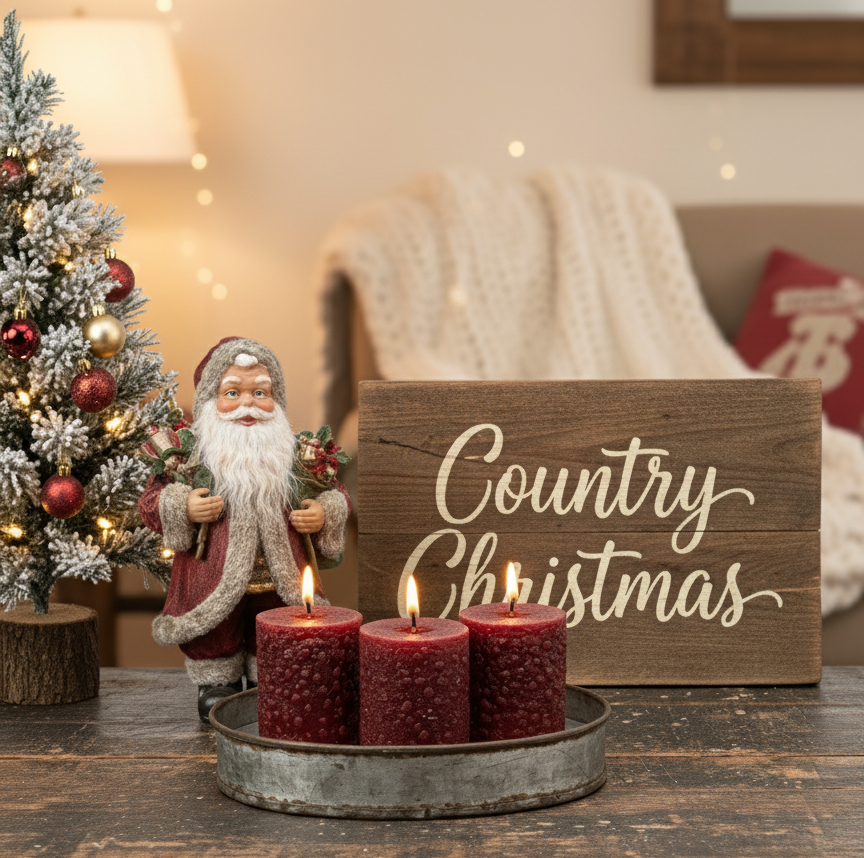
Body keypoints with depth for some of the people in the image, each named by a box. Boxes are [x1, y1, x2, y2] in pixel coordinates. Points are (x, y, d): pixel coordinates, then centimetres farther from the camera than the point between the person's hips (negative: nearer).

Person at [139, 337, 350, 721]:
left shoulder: (299, 454, 3)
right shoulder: (189, 453, -4)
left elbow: (336, 494, 12)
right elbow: (151, 500, -2)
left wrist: (324, 515, -8)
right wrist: (182, 509, -19)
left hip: (279, 577, 2)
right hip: (214, 582, -2)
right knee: (215, 636, 10)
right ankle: (215, 682, 31)